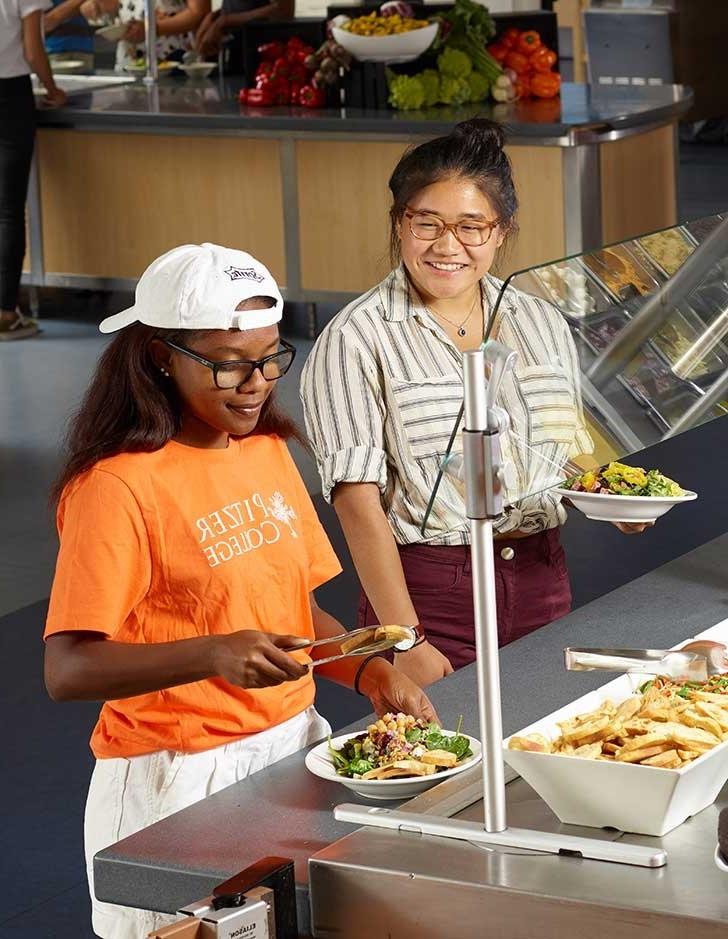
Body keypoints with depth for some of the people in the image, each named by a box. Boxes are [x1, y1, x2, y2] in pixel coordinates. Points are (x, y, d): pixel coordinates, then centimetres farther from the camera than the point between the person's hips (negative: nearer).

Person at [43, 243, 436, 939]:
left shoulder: (267, 451, 6)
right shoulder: (119, 487, -17)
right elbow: (68, 670, -22)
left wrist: (368, 671, -4)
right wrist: (212, 655, -34)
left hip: (291, 744, 7)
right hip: (178, 781, -7)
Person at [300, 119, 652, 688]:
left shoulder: (542, 324, 9)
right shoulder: (356, 341, -8)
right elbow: (358, 502, -13)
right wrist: (405, 643, -19)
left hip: (541, 583, 5)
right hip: (426, 590, -5)